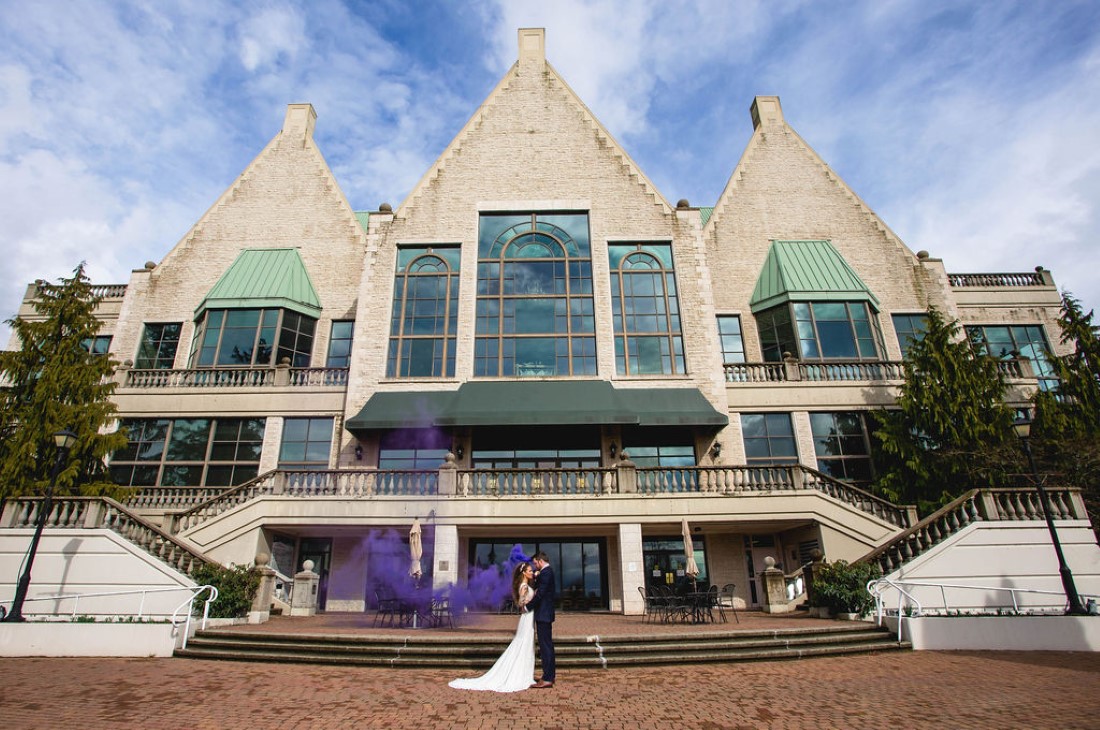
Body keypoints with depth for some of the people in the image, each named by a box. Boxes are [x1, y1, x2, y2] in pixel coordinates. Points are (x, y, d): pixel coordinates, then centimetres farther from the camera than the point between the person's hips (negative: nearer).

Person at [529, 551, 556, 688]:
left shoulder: (545, 572, -16)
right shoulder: (548, 571, 16)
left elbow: (540, 593, -22)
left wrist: (528, 606, -12)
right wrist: (536, 578, 4)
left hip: (543, 614, -11)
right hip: (546, 614, 11)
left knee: (545, 645, -6)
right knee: (547, 644, 16)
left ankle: (547, 679, -3)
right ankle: (550, 674, 25)